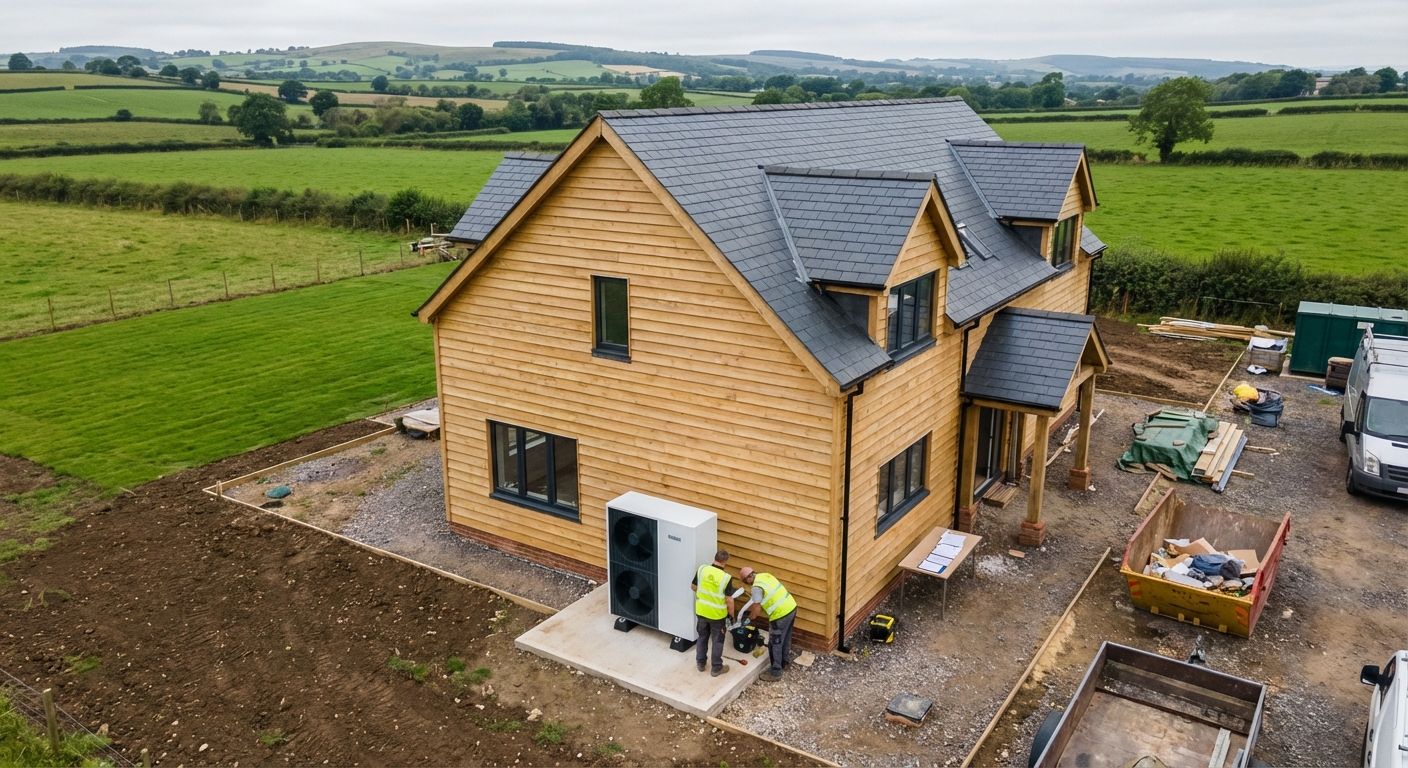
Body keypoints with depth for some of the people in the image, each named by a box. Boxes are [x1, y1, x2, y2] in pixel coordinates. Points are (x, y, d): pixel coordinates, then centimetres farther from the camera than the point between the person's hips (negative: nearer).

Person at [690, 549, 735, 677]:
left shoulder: (702, 569, -11)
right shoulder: (725, 577, -22)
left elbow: (693, 587, 3)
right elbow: (729, 600, -17)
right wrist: (731, 614, 0)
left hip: (701, 611, 4)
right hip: (717, 614, -4)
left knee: (702, 637, 23)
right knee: (717, 641, 14)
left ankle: (700, 663, 36)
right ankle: (716, 668, 25)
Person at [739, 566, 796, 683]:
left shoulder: (756, 587, -17)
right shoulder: (765, 575, 10)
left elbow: (757, 609, -13)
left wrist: (750, 617, 7)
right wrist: (750, 608, 28)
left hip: (781, 615, -9)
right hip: (791, 607, 9)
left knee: (775, 644, 5)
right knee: (785, 638, 26)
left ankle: (775, 673, 14)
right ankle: (783, 662, 43)